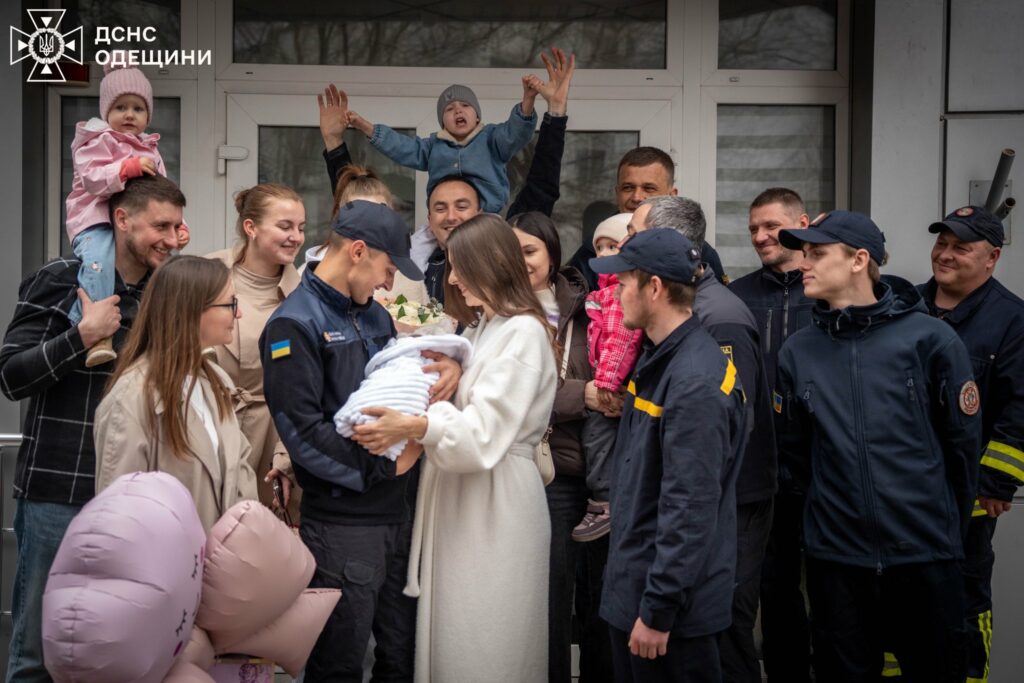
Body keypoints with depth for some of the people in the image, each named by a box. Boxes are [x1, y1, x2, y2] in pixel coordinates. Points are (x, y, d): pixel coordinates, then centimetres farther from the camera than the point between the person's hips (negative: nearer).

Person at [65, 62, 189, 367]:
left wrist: (178, 226, 7)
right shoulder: (96, 142, -1)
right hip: (97, 221, -8)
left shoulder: (150, 149, 23)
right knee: (99, 260, -34)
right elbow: (91, 179, -17)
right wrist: (128, 167, -27)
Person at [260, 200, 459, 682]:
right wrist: (386, 465, -14)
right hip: (340, 524, -7)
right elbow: (302, 431, -19)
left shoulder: (375, 316, 14)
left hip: (396, 514, 8)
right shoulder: (294, 325, -12)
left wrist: (447, 369, -5)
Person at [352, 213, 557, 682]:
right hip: (458, 494, 9)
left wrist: (413, 427, -34)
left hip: (496, 503, -8)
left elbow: (486, 432, -21)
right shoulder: (477, 328, 18)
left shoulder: (524, 332, -11)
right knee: (450, 636, 11)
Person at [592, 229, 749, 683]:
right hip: (633, 587, 9)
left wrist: (658, 610, -22)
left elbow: (690, 510, -25)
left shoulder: (695, 383, -23)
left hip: (670, 605, -9)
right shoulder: (658, 359, 8)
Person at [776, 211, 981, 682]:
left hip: (926, 556, -2)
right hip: (834, 556, 2)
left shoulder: (930, 338, -8)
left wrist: (947, 526, 8)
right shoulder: (797, 351, 1)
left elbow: (963, 441, 0)